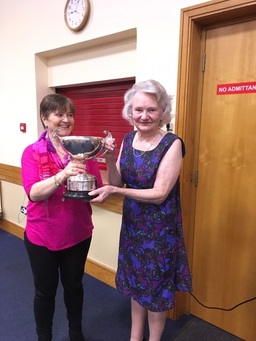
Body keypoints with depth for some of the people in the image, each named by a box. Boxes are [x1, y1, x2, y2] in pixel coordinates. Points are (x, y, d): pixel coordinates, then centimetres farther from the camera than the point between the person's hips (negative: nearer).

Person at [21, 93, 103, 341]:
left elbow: (98, 189, -7)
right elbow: (33, 193, -21)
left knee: (74, 285, 21)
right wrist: (62, 175, -35)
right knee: (45, 291, 16)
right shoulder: (32, 152, -9)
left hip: (78, 233, 2)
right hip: (42, 235, -2)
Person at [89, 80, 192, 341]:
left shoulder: (172, 144, -18)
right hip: (132, 224, 6)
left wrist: (115, 191, -27)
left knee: (157, 288, 14)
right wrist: (109, 159, -18)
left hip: (160, 229, -5)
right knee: (136, 282, 22)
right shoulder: (128, 139, -1)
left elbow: (159, 194, -20)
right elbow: (116, 184, 0)